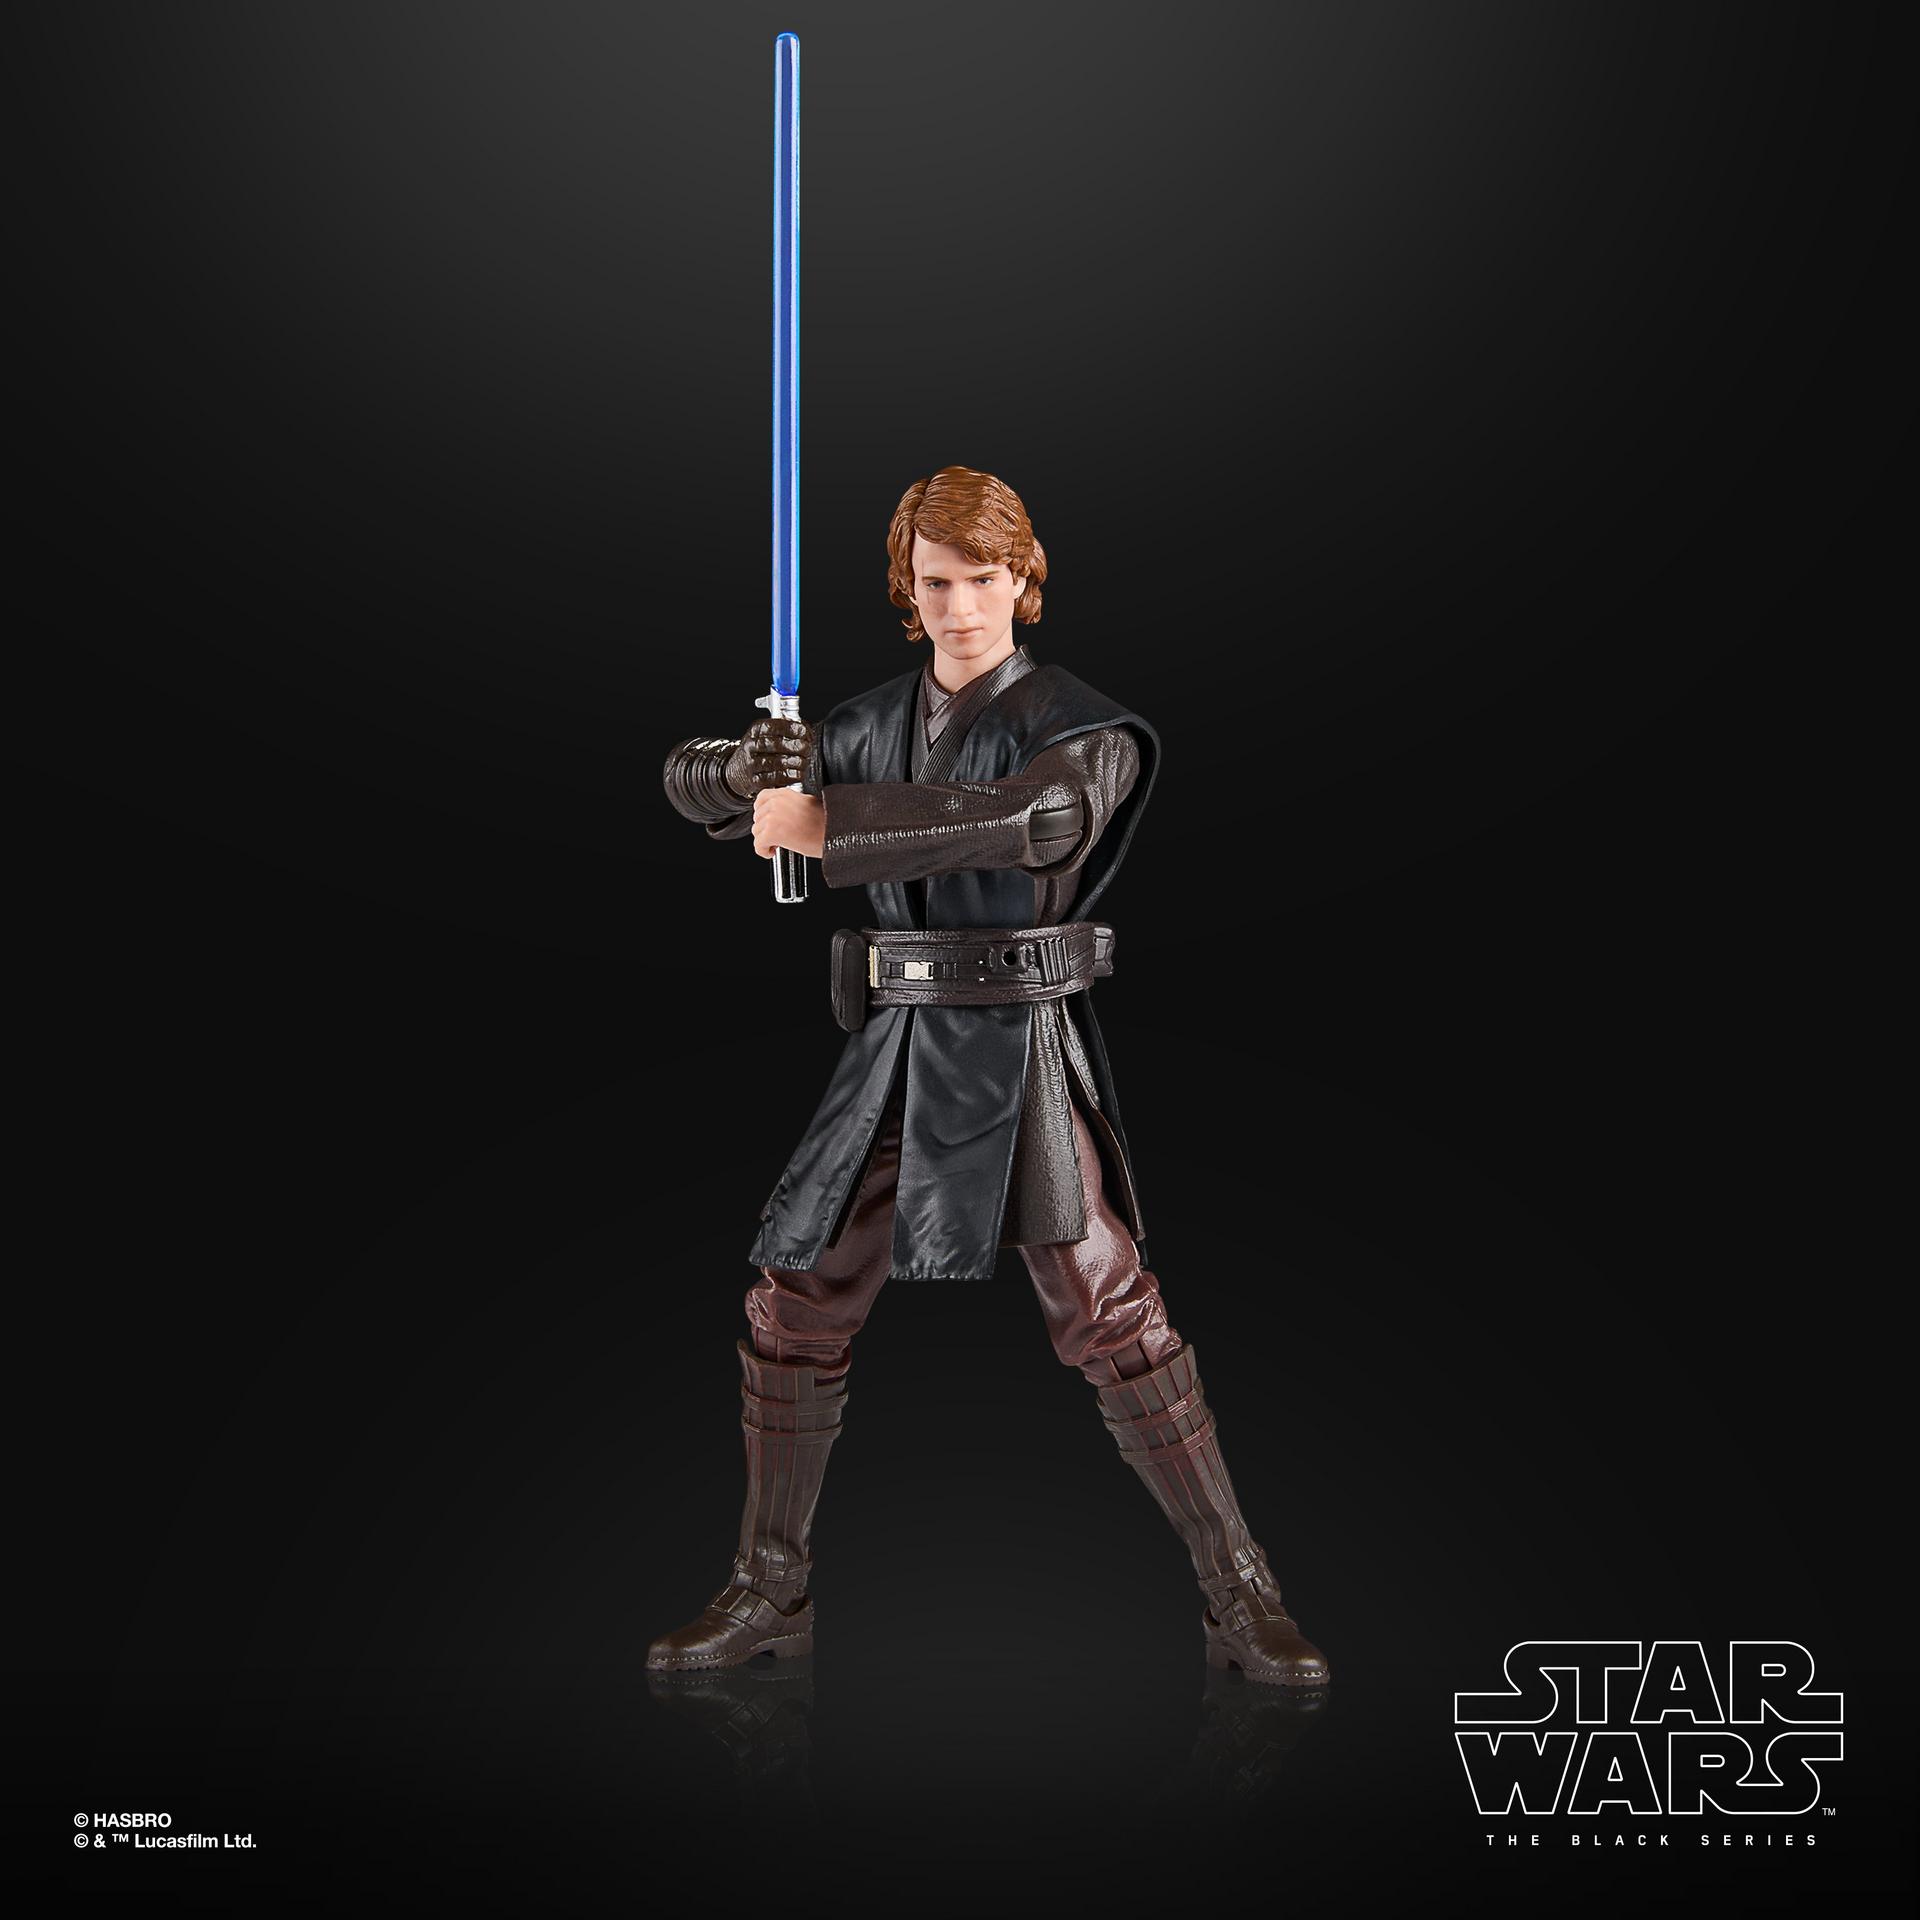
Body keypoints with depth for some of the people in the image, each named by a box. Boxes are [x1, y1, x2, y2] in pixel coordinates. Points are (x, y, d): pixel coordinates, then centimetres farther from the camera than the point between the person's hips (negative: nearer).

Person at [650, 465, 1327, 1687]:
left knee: (1111, 1311, -12)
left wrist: (826, 822, -27)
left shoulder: (1076, 726, -4)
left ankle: (1244, 1602, 0)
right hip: (893, 1053, 5)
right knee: (794, 1312, 7)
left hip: (1018, 1053, -5)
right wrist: (751, 769, -11)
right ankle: (772, 1593, 25)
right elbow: (688, 778, 15)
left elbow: (1032, 818, -28)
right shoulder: (874, 725, 12)